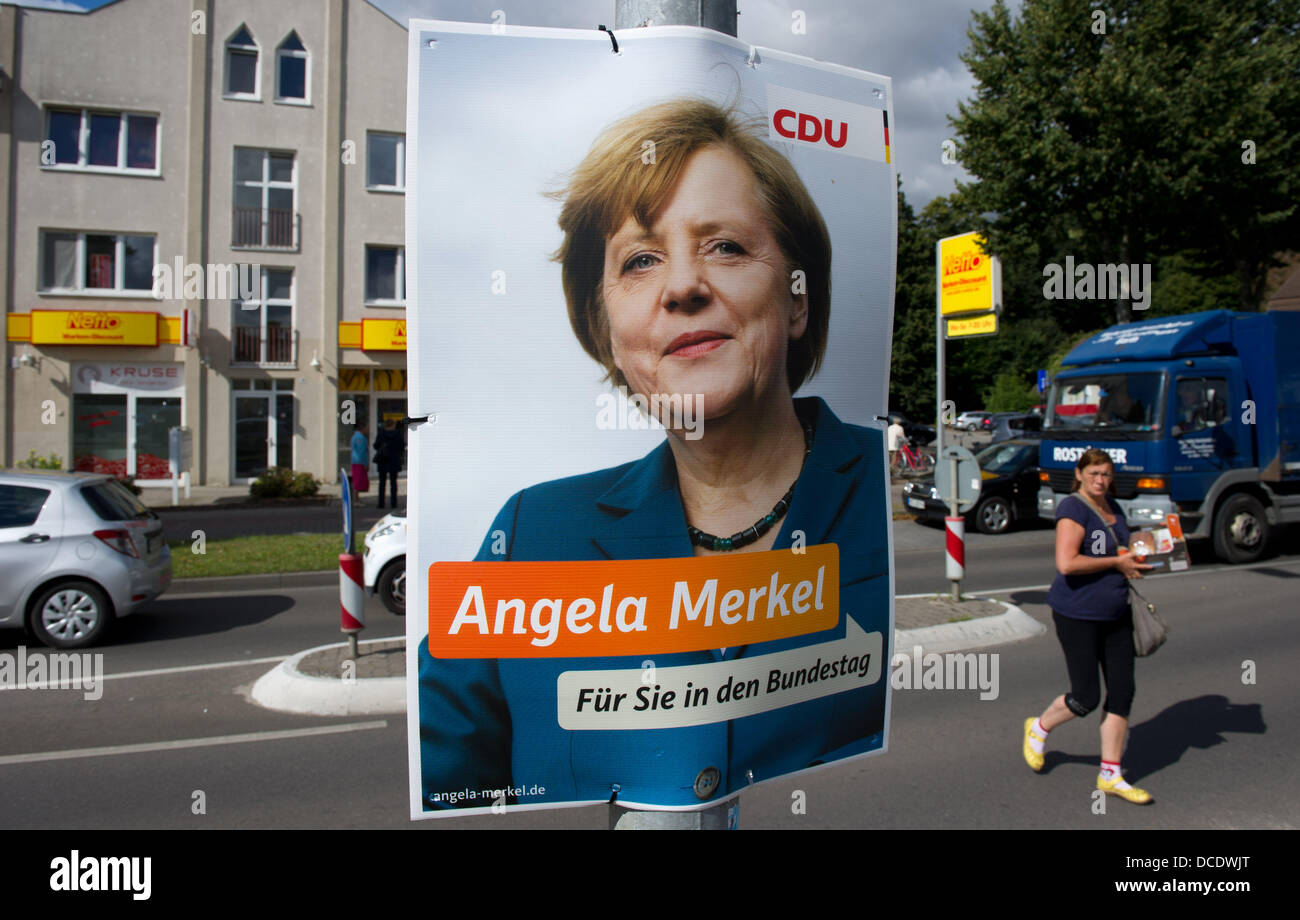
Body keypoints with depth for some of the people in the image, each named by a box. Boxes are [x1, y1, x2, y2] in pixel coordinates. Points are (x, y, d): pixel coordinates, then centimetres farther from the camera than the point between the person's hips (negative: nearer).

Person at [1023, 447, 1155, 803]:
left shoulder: (1114, 508, 12)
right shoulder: (1073, 508, -14)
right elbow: (1066, 563, -25)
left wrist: (1136, 561, 7)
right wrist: (1116, 563, -18)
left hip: (1115, 613, 8)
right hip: (1077, 614, -8)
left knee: (1122, 691, 5)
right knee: (1086, 698, -3)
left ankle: (1110, 775, 16)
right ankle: (1039, 728, 27)